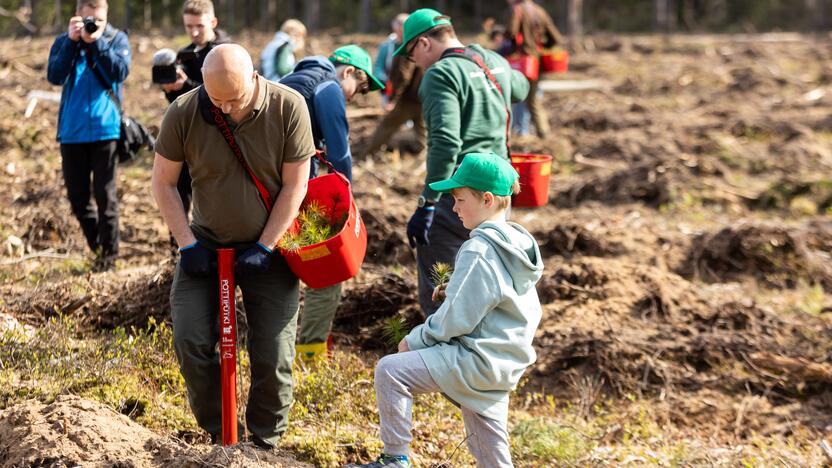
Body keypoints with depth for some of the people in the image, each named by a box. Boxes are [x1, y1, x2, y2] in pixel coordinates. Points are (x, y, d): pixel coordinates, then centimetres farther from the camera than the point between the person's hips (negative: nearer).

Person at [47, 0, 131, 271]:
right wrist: (72, 41, -16)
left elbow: (120, 71, -14)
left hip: (105, 129, -3)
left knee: (105, 195, -1)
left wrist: (97, 41, -18)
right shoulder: (64, 42, 6)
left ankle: (109, 252, 8)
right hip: (71, 131, 3)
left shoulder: (117, 39, 2)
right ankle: (96, 244, 26)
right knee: (77, 197, 8)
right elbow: (54, 76, -9)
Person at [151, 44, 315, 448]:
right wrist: (188, 245, -9)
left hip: (266, 247, -1)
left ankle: (266, 442, 17)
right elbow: (163, 182, -3)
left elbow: (295, 185, -10)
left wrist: (264, 247, -13)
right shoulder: (183, 113, -14)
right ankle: (216, 433, 10)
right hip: (207, 243, 1)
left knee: (273, 355, -2)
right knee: (190, 340, -9)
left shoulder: (288, 107, -17)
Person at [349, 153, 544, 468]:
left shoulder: (479, 251, -19)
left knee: (390, 371, -11)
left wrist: (417, 339, -5)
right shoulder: (517, 244, 10)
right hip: (506, 363, 10)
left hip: (476, 360, -10)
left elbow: (457, 319, -21)